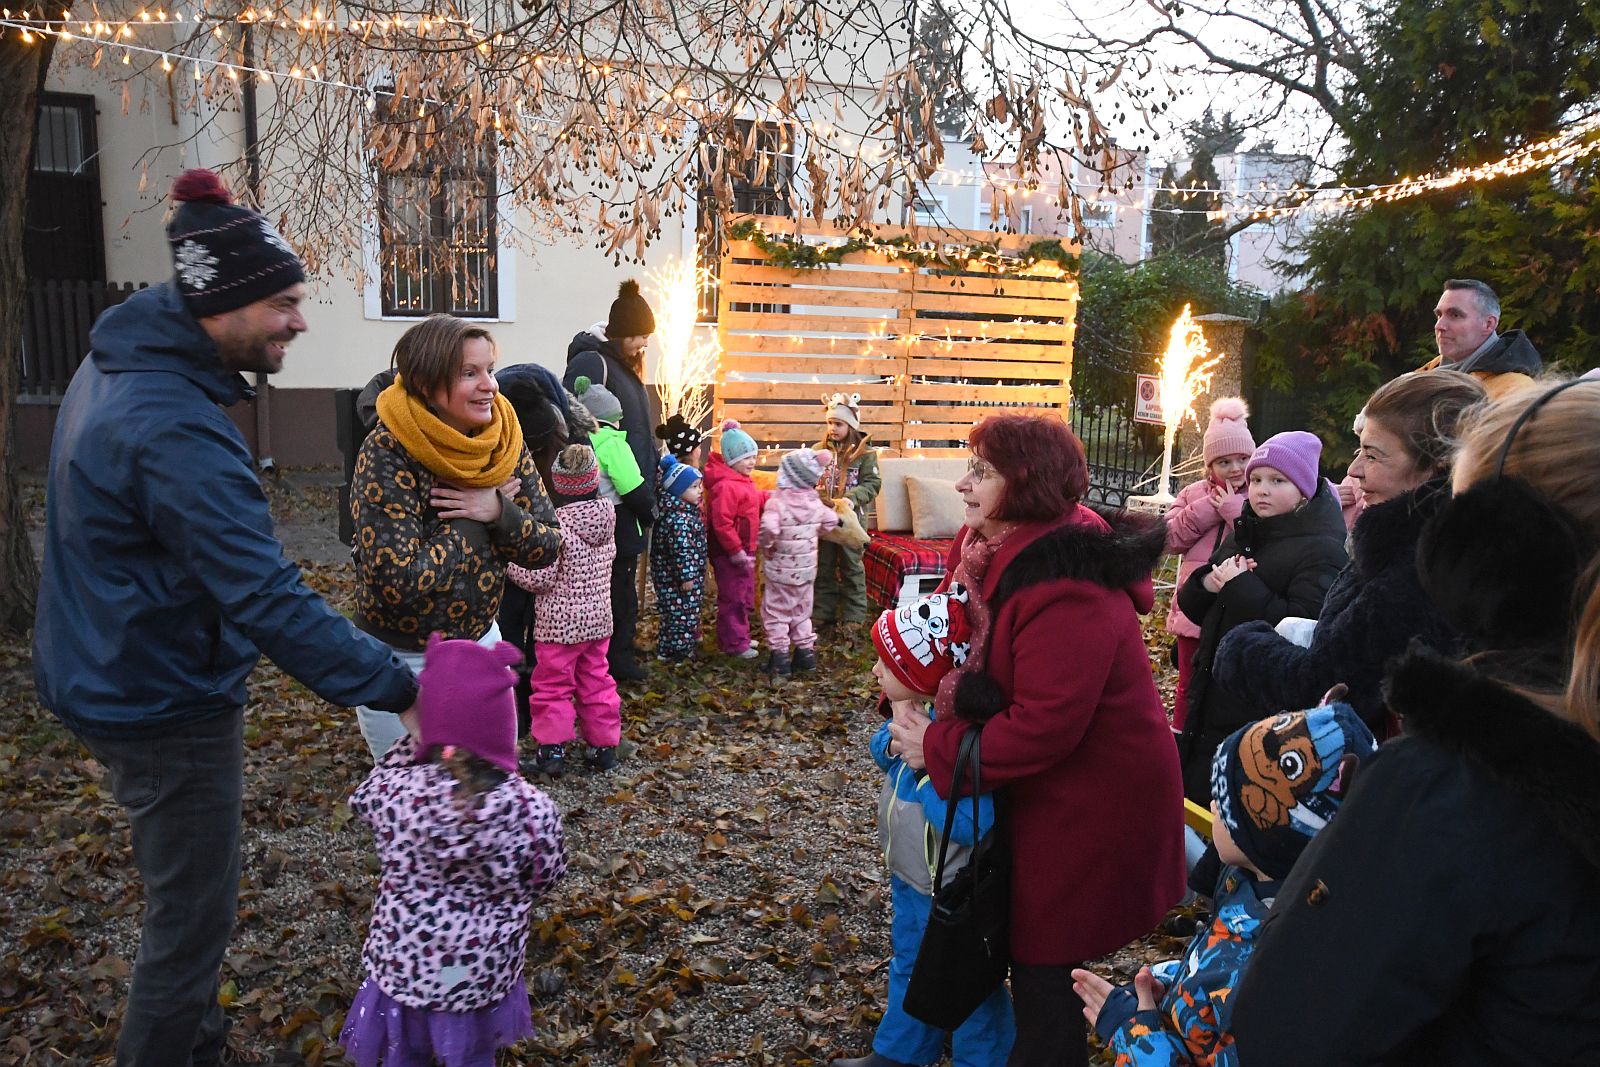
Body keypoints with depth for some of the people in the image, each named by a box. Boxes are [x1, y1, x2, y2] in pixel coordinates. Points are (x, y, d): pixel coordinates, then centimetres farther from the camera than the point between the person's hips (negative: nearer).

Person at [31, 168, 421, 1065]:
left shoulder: (122, 368, 3)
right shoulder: (177, 431, -29)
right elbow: (271, 602, -34)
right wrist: (400, 690, -32)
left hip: (120, 680, 10)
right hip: (167, 707, -10)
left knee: (188, 898, 26)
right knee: (194, 920, 6)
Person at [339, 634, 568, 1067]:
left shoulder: (394, 791, -24)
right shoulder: (531, 811, -26)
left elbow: (365, 799, 1)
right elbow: (545, 877, -7)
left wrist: (414, 743, -3)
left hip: (401, 963, 1)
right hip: (483, 973, -1)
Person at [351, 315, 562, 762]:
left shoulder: (506, 444, -7)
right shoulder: (387, 456, -23)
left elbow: (547, 547, -5)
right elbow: (399, 582, -29)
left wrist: (498, 511, -23)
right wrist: (472, 520, -21)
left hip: (481, 640, 5)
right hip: (400, 660, -5)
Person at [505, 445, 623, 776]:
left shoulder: (557, 523, -19)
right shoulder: (607, 515, 0)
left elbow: (540, 579, -17)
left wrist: (508, 562, -4)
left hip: (560, 621, -6)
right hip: (598, 618, 6)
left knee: (552, 685, 7)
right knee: (596, 681, 16)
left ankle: (552, 749, 10)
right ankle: (604, 745, 22)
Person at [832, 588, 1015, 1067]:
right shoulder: (919, 711, -9)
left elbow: (973, 824, -40)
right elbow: (882, 754, 8)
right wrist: (895, 731, -14)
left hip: (951, 895, -9)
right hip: (909, 876, 9)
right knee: (909, 966, 29)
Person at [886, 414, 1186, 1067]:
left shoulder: (1065, 590, -31)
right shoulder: (989, 549, 0)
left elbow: (1043, 725, -32)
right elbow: (962, 646, 8)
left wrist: (938, 749, -22)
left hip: (1089, 809, -9)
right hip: (1043, 792, 9)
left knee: (1044, 964, 6)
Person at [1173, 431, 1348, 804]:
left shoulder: (1322, 549, -13)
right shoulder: (1243, 534, 12)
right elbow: (1193, 606, 12)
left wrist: (1241, 587, -22)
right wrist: (1208, 582, -9)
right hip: (1212, 699, 8)